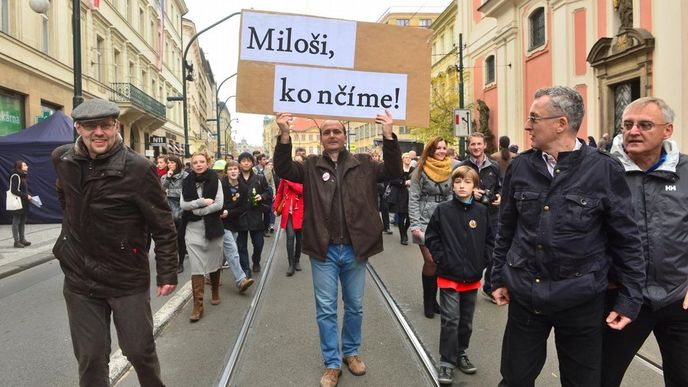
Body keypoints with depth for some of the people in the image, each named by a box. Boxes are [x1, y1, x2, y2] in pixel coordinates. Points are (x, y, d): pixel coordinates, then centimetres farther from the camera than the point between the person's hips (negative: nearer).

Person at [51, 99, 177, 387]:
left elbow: (163, 227, -12)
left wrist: (167, 273, -10)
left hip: (128, 279, -4)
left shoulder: (138, 169, -17)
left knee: (140, 350, 9)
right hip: (79, 279, 4)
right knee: (90, 358, 12)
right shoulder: (62, 159, -1)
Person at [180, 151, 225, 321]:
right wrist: (202, 201, -16)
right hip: (193, 229, 0)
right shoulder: (187, 182, 4)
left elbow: (219, 204, -12)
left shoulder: (215, 180, -2)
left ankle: (215, 292, 37)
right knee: (196, 268, -4)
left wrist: (196, 210, -13)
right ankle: (198, 305, -1)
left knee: (214, 262, 14)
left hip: (213, 228, 0)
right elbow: (183, 204, -6)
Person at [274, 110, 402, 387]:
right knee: (326, 310, 8)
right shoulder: (311, 166, 2)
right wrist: (284, 135, -26)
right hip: (324, 250, -1)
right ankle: (332, 364, 23)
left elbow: (393, 172, -5)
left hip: (354, 249, 1)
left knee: (355, 307, 16)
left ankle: (351, 352, 38)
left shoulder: (363, 164, 4)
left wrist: (388, 135, -17)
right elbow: (283, 169, -11)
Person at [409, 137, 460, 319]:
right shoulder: (421, 170, -4)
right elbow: (413, 199, -5)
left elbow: (451, 195, 10)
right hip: (425, 220, -3)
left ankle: (433, 299, 19)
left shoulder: (451, 168, 4)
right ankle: (428, 301, 11)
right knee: (430, 261, -7)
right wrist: (415, 225, -9)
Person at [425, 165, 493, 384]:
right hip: (449, 275, -3)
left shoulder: (482, 212, 0)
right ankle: (446, 362, 11)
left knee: (466, 321, 16)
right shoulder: (442, 210, -6)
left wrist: (481, 261, -2)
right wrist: (441, 260, -9)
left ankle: (460, 354, 34)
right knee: (450, 320, -2)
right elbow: (431, 238, -2)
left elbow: (489, 240, 7)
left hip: (473, 276, 3)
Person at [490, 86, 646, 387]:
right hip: (524, 295, 3)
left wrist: (630, 299, -4)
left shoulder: (604, 170, -10)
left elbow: (626, 240, -4)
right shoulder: (520, 167, 0)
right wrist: (499, 278, 11)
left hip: (581, 300, -2)